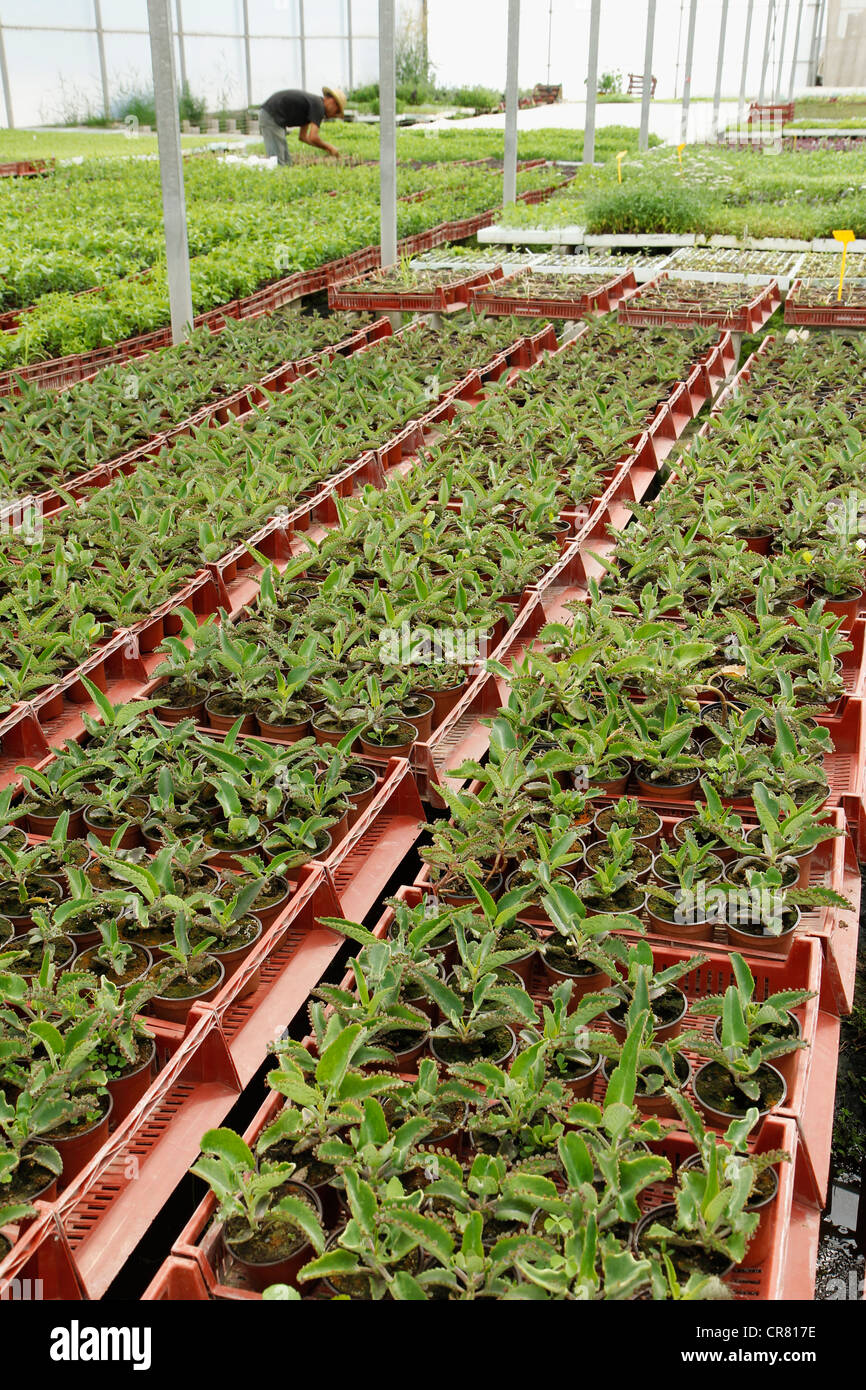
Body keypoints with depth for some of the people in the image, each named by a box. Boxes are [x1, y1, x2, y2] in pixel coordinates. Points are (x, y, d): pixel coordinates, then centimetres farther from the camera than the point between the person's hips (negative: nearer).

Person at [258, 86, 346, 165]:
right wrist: (329, 147, -5)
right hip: (271, 117, -10)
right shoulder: (319, 106, -10)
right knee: (277, 163, -15)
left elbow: (302, 137, 24)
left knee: (286, 162, 8)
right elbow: (313, 138, -22)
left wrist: (325, 147, 18)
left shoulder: (312, 101, 20)